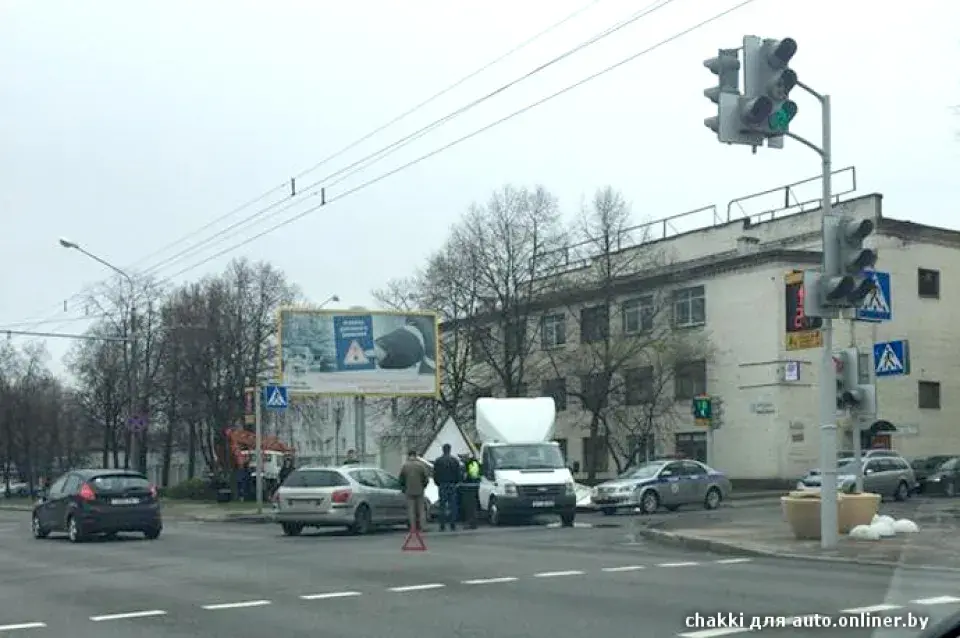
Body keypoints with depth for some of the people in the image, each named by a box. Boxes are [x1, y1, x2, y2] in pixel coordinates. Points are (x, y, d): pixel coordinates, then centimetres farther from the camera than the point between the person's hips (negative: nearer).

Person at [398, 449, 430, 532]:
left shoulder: (405, 466, -3)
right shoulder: (421, 465, -4)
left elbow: (401, 479, -1)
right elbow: (426, 478, -3)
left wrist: (403, 488, 13)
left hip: (409, 491, 0)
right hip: (419, 491, 0)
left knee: (411, 509, 4)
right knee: (421, 509, 8)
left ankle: (413, 527, 0)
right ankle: (422, 526, 6)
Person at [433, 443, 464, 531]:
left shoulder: (438, 460, -1)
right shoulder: (455, 460, -1)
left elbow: (435, 474, 3)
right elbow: (458, 473, 1)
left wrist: (437, 483, 14)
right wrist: (457, 482, 15)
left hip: (442, 485, 0)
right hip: (452, 484, 0)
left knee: (442, 505, 1)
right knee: (452, 505, 3)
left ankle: (442, 525, -2)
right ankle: (453, 524, 1)